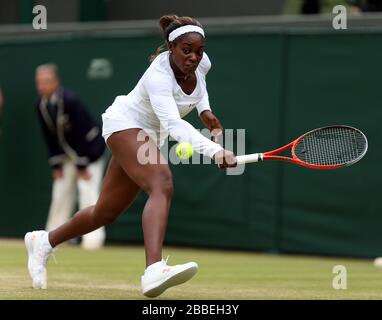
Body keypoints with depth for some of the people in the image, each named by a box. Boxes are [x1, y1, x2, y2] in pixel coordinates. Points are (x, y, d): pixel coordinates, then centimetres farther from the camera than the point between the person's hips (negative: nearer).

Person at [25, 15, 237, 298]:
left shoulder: (202, 62, -8)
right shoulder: (158, 77, -32)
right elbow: (173, 124, -47)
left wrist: (205, 110, 1)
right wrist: (214, 150, -60)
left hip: (149, 136, 9)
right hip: (125, 124, -9)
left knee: (106, 213, 15)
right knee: (162, 185, -34)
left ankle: (43, 242, 37)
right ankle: (154, 270, -52)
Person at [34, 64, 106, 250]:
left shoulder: (70, 100, -26)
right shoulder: (41, 105, -6)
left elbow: (81, 133, -24)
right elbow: (49, 136, 1)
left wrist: (82, 166, -22)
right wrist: (56, 164, -2)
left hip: (89, 149, -7)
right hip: (67, 153, 7)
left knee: (88, 190, -15)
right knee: (61, 191, 6)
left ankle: (93, 237, -17)